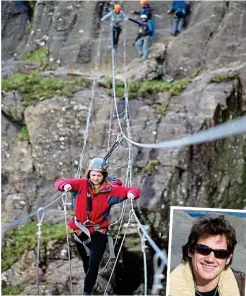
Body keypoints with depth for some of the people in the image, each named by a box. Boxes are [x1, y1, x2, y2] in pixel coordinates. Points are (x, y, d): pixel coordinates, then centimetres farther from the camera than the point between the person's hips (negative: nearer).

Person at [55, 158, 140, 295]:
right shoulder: (82, 184, -9)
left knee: (93, 264, -13)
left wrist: (131, 193, -38)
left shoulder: (111, 189, -12)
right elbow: (60, 182, -15)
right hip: (81, 231, 3)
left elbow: (134, 190, -14)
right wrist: (65, 185, -39)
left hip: (99, 233, -2)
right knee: (86, 263, 20)